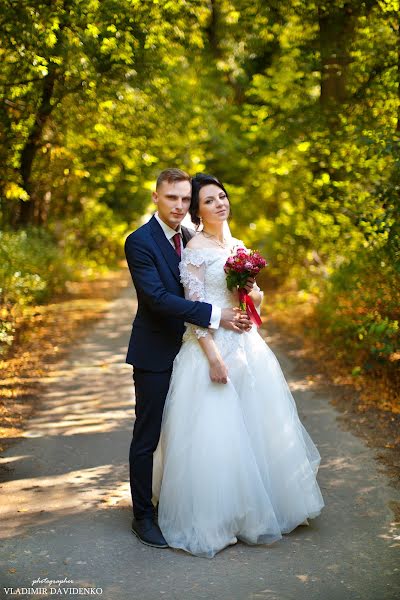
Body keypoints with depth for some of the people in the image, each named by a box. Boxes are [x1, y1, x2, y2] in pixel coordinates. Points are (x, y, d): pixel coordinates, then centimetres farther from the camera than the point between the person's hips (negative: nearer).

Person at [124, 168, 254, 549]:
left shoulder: (189, 239, 9)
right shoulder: (140, 241, -15)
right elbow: (158, 298, -24)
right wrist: (215, 316, -27)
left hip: (185, 349, 7)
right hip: (154, 353, -7)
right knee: (147, 436, 3)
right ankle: (143, 515, 17)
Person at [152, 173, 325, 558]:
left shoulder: (237, 246, 14)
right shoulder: (194, 250, -7)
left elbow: (257, 297, 18)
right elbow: (195, 306, -14)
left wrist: (250, 294, -5)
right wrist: (213, 355, -20)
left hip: (247, 345, 8)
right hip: (212, 345, -7)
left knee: (256, 427, 13)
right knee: (214, 434, -4)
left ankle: (253, 510, 30)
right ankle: (212, 521, 10)